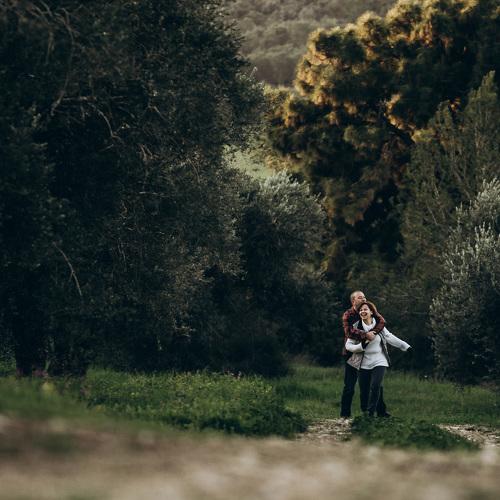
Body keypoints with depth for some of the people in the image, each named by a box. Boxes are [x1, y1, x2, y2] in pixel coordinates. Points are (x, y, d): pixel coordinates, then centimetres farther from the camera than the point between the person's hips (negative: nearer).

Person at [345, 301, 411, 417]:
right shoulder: (356, 327, -1)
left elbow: (391, 338, 11)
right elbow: (348, 345, -1)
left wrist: (406, 347, 10)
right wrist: (362, 345, -16)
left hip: (379, 362, 0)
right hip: (364, 364, 0)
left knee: (375, 387, -16)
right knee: (364, 391, 0)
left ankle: (371, 413, -11)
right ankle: (364, 414, 14)